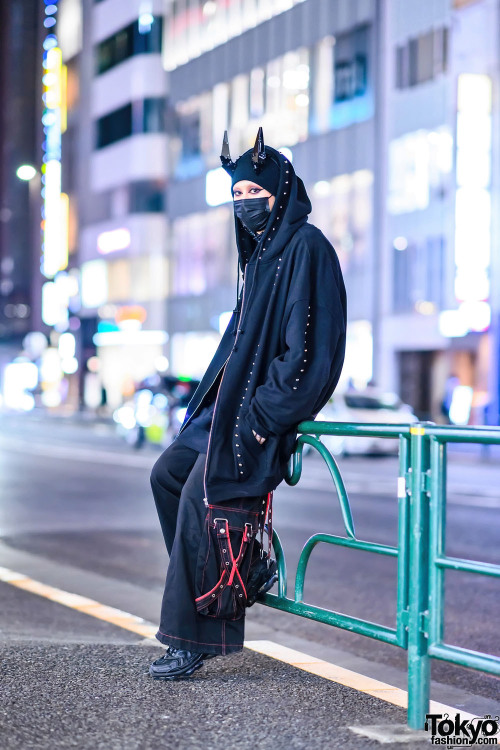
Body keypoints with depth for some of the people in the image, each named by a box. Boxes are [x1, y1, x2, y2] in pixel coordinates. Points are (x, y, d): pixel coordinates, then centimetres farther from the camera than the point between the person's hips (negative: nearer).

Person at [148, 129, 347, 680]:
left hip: (271, 406, -10)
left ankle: (191, 639, -9)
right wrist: (213, 402, 13)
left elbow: (307, 342, -20)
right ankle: (245, 568, 15)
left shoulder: (306, 247, -13)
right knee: (168, 472, 9)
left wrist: (263, 415, -22)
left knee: (200, 495, -16)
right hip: (236, 400, 10)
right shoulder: (261, 251, 16)